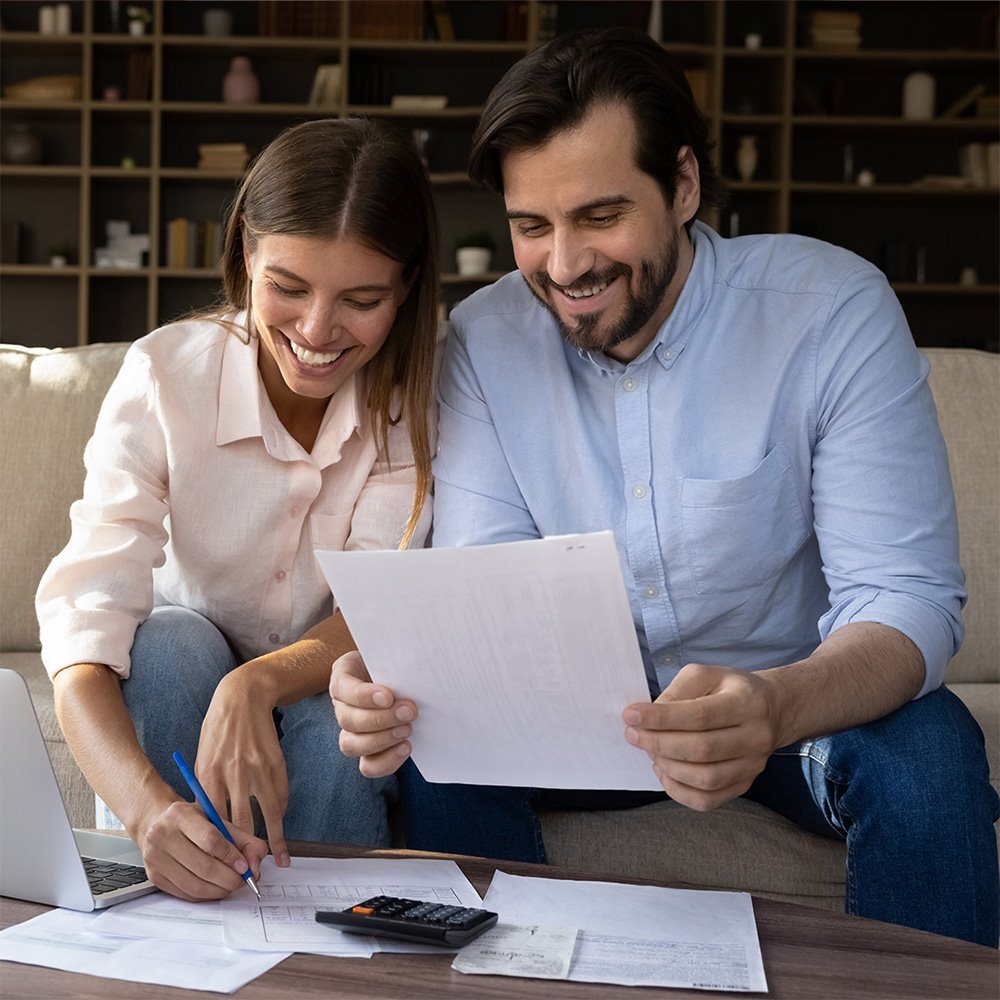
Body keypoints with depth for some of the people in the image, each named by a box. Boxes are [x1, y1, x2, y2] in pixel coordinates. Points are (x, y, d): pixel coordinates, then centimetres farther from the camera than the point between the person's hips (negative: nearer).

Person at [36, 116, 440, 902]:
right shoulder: (165, 375, -23)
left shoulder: (419, 391, -18)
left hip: (331, 707, 0)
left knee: (341, 709, -31)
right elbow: (85, 625, -33)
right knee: (169, 642, -31)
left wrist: (260, 684, -47)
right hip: (184, 688, 0)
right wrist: (147, 804, -53)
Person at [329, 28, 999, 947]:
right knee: (435, 742, -23)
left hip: (799, 700, -2)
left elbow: (908, 600, -24)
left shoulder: (833, 310, -19)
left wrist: (771, 709, -47)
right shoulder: (485, 339, -9)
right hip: (594, 707, 3)